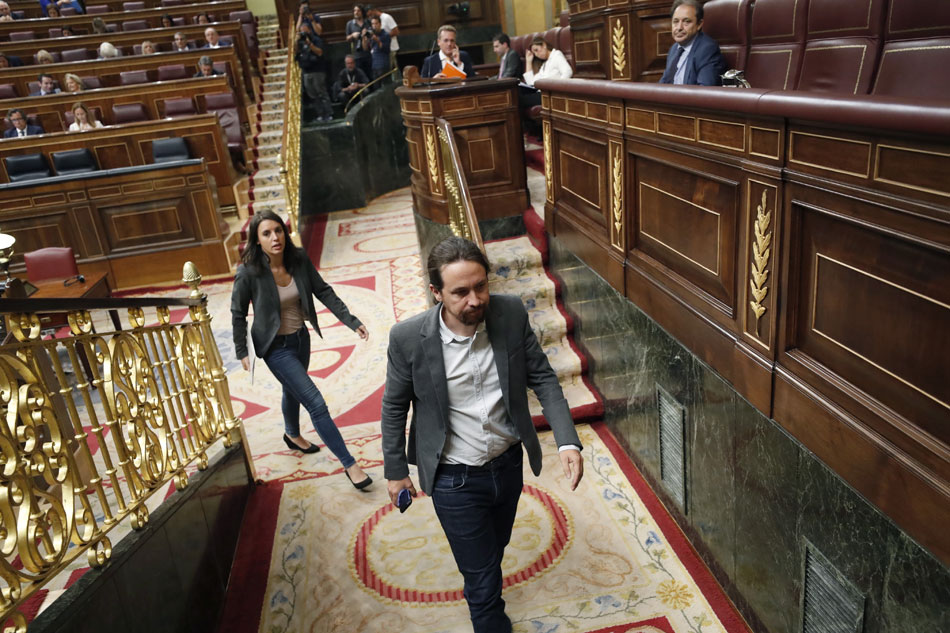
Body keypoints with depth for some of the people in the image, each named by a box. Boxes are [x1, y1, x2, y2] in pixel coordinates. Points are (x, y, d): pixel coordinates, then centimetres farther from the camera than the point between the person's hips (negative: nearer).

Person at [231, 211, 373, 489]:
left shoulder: (299, 259, -13)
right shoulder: (248, 273, -23)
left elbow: (324, 292, -6)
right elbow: (238, 314, -10)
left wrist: (352, 322, -13)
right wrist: (241, 352, -3)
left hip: (301, 338, 5)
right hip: (276, 347, -5)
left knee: (293, 391, 30)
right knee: (316, 403, -9)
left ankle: (292, 435, 59)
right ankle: (349, 464, 2)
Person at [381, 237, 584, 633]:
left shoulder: (511, 313, -16)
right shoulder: (408, 338, -22)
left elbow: (542, 377, -7)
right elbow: (394, 407, -7)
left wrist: (567, 441, -19)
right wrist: (395, 471, 2)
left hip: (508, 464, 4)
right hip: (455, 480, -4)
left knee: (494, 552, 30)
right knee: (482, 576, 7)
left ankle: (480, 594, 62)